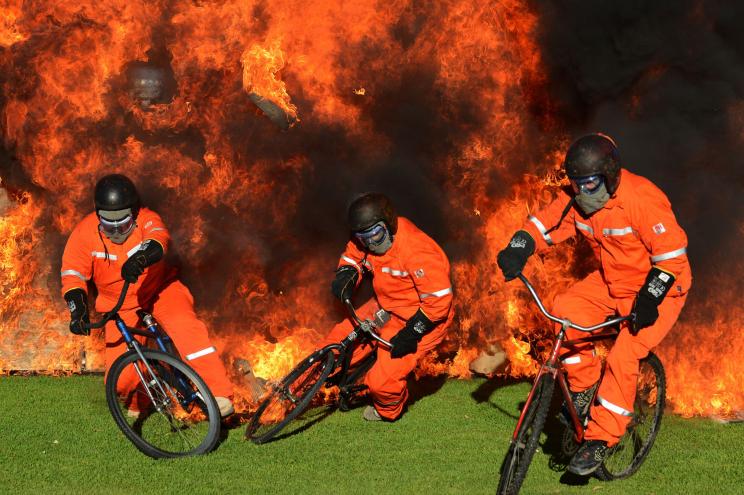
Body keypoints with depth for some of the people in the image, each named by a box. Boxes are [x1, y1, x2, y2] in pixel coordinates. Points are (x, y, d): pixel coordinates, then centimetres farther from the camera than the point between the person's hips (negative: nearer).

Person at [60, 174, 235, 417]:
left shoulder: (146, 219, -21)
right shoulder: (84, 233, -16)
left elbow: (158, 239, -44)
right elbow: (72, 276, -17)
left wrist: (140, 259, -66)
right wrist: (78, 310, -34)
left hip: (158, 289, -2)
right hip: (120, 304, 2)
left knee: (185, 325, -33)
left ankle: (219, 393, -33)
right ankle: (137, 404, 27)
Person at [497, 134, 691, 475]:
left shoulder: (642, 200, -28)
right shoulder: (577, 200, -8)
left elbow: (672, 255, -25)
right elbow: (544, 225, -9)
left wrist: (648, 301, -30)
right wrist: (517, 250, -29)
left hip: (658, 288, -7)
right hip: (612, 281, 7)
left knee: (622, 359, -19)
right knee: (566, 308, -16)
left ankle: (600, 441, -9)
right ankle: (584, 387, 2)